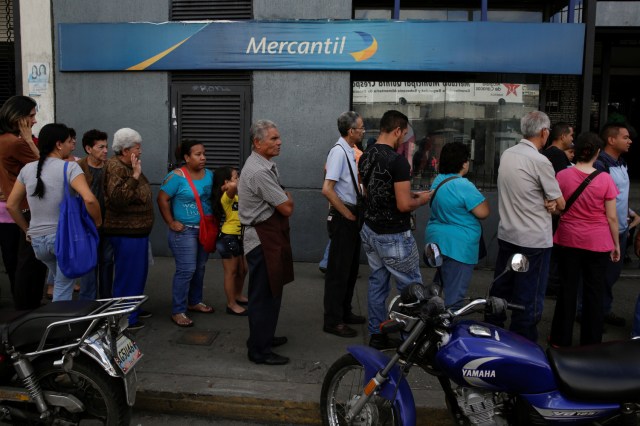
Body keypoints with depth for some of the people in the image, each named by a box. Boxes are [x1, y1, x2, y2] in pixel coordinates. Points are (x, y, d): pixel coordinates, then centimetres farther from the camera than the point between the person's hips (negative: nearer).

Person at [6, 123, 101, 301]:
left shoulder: (27, 169, 6)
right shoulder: (69, 167, -11)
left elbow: (11, 205, 11)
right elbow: (89, 199, -25)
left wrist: (27, 229, 20)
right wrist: (98, 222, -9)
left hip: (37, 240, 6)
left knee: (61, 280, 28)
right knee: (63, 289, 8)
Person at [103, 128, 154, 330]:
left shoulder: (127, 166, 15)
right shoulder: (115, 167, -16)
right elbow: (117, 198, -30)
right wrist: (135, 176, -31)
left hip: (135, 231, 10)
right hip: (126, 232, -10)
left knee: (137, 273, 19)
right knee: (128, 275, -2)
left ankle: (133, 310, 32)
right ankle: (126, 318, 8)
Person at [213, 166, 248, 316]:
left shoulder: (235, 196, 12)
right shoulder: (227, 196, -18)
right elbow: (233, 186, -39)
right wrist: (228, 186, -20)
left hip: (238, 237, 9)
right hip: (229, 237, -9)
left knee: (242, 270, 19)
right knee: (231, 272, 0)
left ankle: (238, 295, 37)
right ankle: (231, 304, 10)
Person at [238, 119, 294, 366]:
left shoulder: (265, 166, 12)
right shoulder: (260, 172, -22)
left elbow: (280, 202, 21)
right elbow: (287, 208, -20)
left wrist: (284, 198, 1)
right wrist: (289, 197, 0)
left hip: (269, 237, 11)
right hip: (264, 239, -11)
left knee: (269, 291, 21)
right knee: (263, 294, -1)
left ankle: (264, 337, 36)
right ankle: (259, 350, 10)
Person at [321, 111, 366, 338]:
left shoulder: (350, 151, 10)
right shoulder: (338, 152, -18)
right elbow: (327, 189, -26)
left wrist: (354, 214, 12)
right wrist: (348, 215, -18)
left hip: (352, 216, 9)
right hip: (342, 218, -9)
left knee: (351, 267, 18)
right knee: (339, 270, -1)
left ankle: (345, 312, 33)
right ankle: (333, 321, 10)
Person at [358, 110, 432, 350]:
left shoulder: (366, 157, 5)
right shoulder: (397, 161, -21)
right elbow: (404, 205, -23)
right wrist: (421, 200, -2)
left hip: (370, 230, 8)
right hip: (393, 236, -8)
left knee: (377, 283, 15)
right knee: (410, 288, 6)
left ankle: (377, 335, 24)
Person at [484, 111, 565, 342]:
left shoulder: (506, 154, 4)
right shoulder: (539, 161, -18)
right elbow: (560, 204, -10)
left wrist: (547, 202, -3)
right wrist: (552, 203, 9)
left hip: (506, 235, 8)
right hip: (534, 240, -7)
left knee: (500, 289, 17)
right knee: (529, 298, 3)